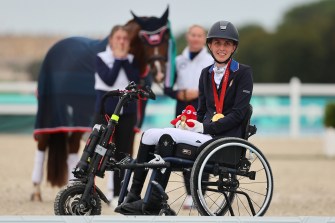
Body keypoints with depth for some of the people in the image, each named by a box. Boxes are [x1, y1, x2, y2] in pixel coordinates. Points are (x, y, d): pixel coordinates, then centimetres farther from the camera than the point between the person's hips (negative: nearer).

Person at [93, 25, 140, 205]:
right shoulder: (101, 58, -1)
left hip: (127, 111, 3)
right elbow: (109, 79, -16)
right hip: (106, 111, -3)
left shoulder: (132, 60, 7)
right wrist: (117, 59, -11)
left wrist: (124, 58, -10)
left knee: (124, 154, 4)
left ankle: (118, 194, 9)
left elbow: (135, 79, -11)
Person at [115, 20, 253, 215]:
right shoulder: (207, 73, 18)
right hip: (205, 131, 7)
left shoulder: (243, 73, -1)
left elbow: (238, 113, -10)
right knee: (149, 135, -11)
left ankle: (152, 206, -22)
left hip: (225, 138, -7)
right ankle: (133, 196, -10)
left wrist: (204, 128, -17)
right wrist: (188, 122, -2)